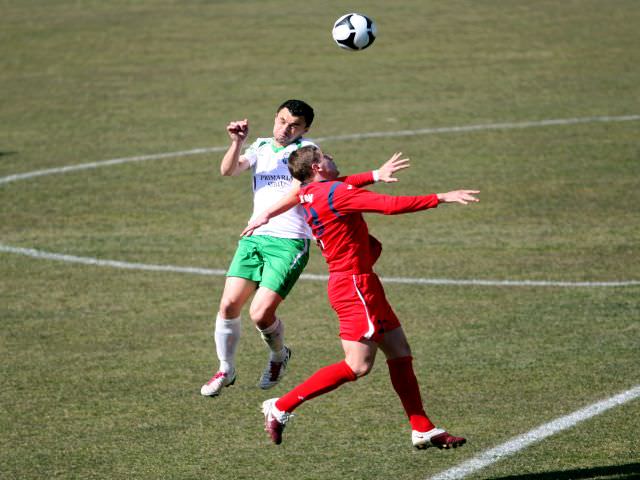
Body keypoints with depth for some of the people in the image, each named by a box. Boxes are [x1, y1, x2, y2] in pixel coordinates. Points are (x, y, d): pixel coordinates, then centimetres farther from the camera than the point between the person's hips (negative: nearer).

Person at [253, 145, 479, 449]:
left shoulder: (309, 194, 8)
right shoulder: (335, 193, -18)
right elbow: (390, 205, -24)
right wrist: (441, 198, -19)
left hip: (358, 284, 10)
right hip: (355, 285, -10)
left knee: (399, 351, 10)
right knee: (357, 366, -9)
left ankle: (423, 429, 11)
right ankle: (281, 407, -6)